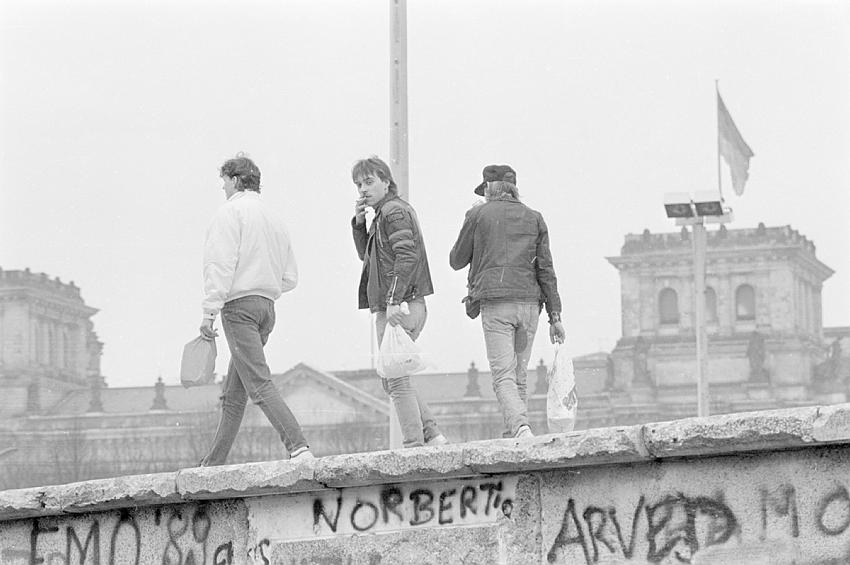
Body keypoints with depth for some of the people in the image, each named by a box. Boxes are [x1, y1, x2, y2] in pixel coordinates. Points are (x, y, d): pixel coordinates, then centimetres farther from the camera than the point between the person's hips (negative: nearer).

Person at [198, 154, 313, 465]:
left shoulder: (231, 211, -4)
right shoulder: (274, 219, 20)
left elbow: (220, 263, -15)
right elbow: (290, 278, 19)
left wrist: (209, 311, -17)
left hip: (239, 304, -8)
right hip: (267, 306, 8)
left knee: (259, 385, -16)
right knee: (233, 393, 12)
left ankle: (299, 448, -29)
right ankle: (213, 464, 15)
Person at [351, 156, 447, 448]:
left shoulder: (394, 211, -10)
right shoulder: (384, 213, 22)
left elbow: (407, 256, -21)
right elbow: (366, 255, 27)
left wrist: (393, 301, -26)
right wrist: (359, 223, 11)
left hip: (400, 307, -10)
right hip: (390, 307, 10)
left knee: (396, 379, -8)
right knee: (391, 380, 13)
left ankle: (415, 445, -7)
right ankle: (432, 436, 11)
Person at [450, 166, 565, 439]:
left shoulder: (478, 214, 4)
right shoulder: (534, 219, 12)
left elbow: (456, 261, 12)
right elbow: (545, 269, 7)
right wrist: (555, 316, 6)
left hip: (496, 303, -4)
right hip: (529, 303, 4)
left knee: (503, 376, -10)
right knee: (519, 377, 11)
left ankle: (521, 428, -32)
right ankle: (511, 438, 9)